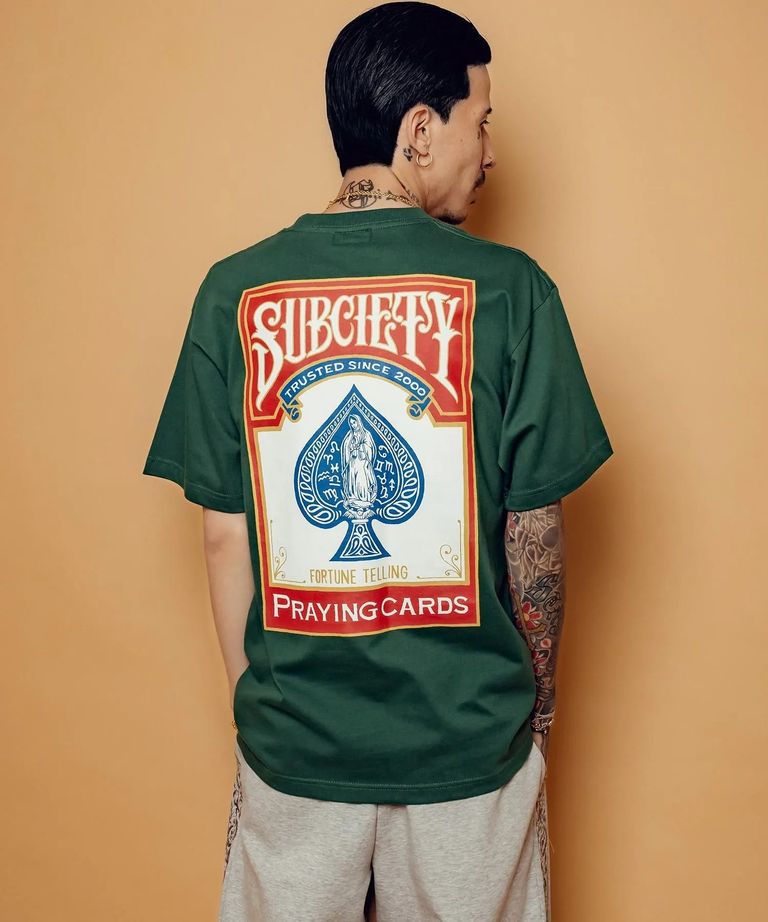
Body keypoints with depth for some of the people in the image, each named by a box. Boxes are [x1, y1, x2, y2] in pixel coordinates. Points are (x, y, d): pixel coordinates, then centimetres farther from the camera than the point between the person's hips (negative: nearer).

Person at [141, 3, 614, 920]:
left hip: (294, 735, 2)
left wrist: (250, 703, 10)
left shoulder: (234, 291, -7)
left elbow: (224, 535, -4)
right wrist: (539, 696, 9)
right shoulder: (509, 289, -13)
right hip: (470, 734, -1)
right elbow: (535, 531, -8)